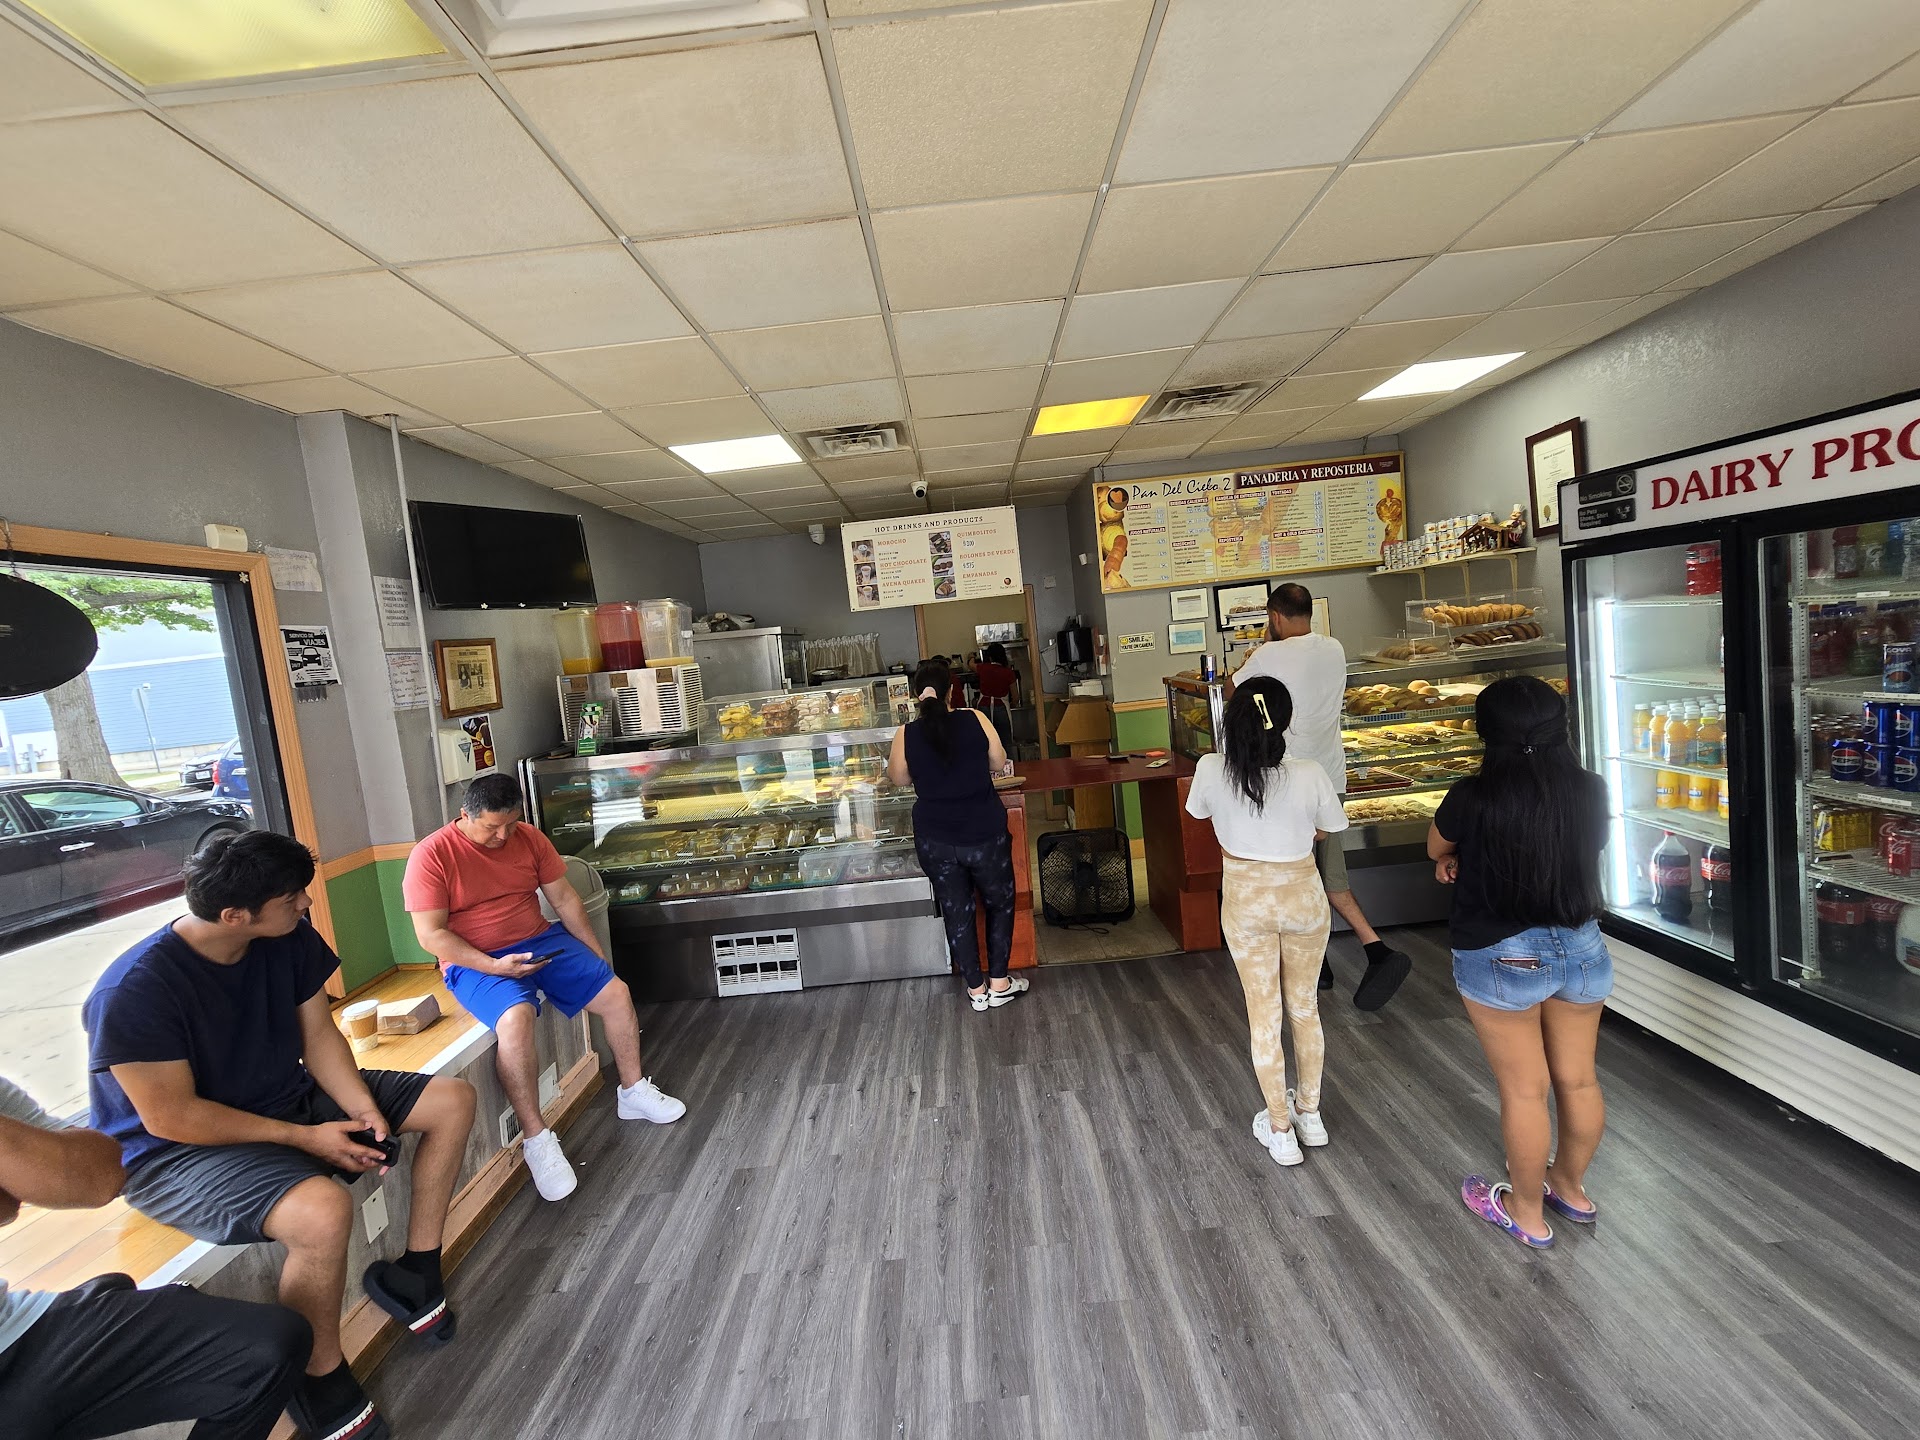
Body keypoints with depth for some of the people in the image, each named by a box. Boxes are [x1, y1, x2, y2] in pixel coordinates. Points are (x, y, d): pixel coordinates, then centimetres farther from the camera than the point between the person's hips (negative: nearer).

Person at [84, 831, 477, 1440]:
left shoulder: (290, 939, -9)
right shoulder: (134, 991, -27)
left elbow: (318, 1033, -1)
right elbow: (171, 1118, -23)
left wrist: (364, 1110, -13)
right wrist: (305, 1137, -20)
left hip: (291, 1099, 7)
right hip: (179, 1151, -7)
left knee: (452, 1099, -2)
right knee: (324, 1210, -35)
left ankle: (414, 1271, 12)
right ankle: (320, 1377, -6)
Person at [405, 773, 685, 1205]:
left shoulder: (528, 837, 0)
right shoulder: (431, 856, -13)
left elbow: (564, 898, 6)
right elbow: (430, 935, -14)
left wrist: (597, 955, 5)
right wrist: (493, 966, -24)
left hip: (541, 942, 5)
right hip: (476, 962, -5)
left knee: (617, 993, -8)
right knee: (515, 1017, -35)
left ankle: (633, 1092, 14)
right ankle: (536, 1138, -21)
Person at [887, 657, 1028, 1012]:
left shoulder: (906, 735, -9)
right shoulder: (975, 720, -11)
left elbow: (898, 778, 7)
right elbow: (999, 764, 2)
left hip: (936, 840, 1)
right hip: (985, 833, -1)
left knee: (956, 913, 16)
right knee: (999, 904, 20)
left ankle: (976, 989, 28)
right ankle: (999, 983, 27)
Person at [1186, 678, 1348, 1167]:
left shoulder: (1211, 770, -19)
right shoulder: (1308, 774, -21)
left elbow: (1199, 811, 4)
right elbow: (1326, 830, -2)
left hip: (1245, 901, 0)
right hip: (1302, 897, 1)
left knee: (1264, 1016, 14)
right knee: (1305, 1007, 21)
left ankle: (1280, 1131, 27)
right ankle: (1309, 1113, 39)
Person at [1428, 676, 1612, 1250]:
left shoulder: (1474, 798, -21)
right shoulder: (1591, 792, -8)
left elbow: (1436, 848, -1)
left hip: (1501, 959, -5)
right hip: (1582, 950, 5)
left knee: (1524, 1090, 10)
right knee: (1578, 1080, 21)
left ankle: (1527, 1212, 29)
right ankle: (1571, 1187, 43)